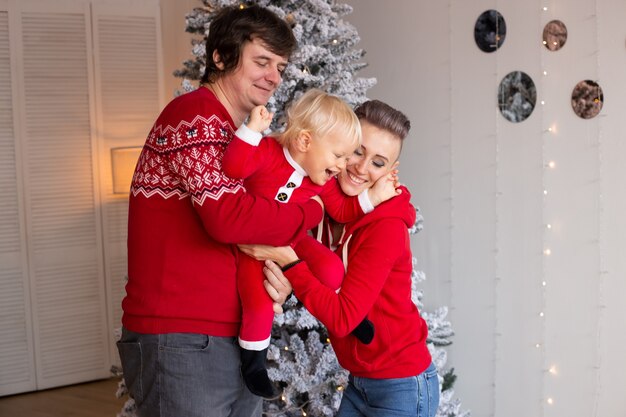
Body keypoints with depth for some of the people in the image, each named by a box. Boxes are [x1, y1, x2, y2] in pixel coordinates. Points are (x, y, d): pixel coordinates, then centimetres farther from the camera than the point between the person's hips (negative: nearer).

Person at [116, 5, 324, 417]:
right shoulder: (195, 116, -12)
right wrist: (312, 212, -9)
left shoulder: (239, 138, 19)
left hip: (234, 341, 9)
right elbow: (229, 218, -25)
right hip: (181, 344, -9)